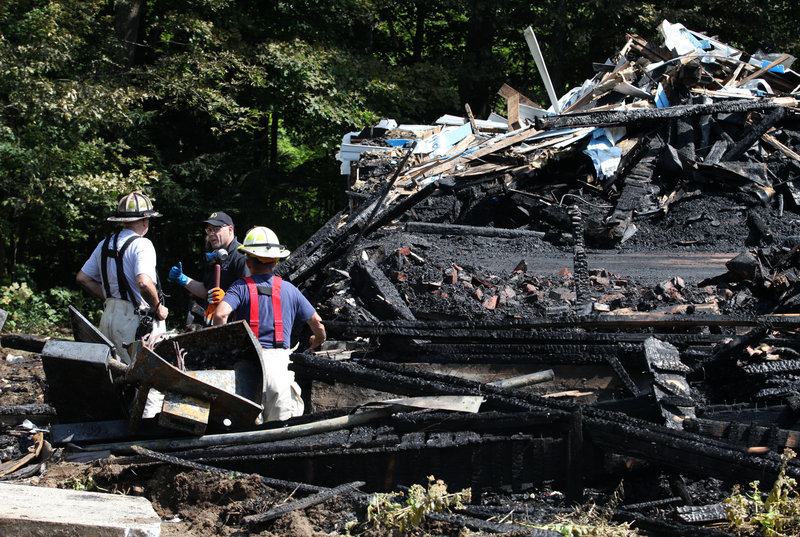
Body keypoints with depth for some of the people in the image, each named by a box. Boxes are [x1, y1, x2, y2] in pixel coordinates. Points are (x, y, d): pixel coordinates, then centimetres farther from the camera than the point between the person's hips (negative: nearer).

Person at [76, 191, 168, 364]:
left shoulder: (104, 244, 12)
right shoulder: (141, 245, -12)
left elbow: (82, 278, 19)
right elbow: (144, 283, -26)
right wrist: (158, 309, -10)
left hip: (109, 317, 8)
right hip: (135, 321, -8)